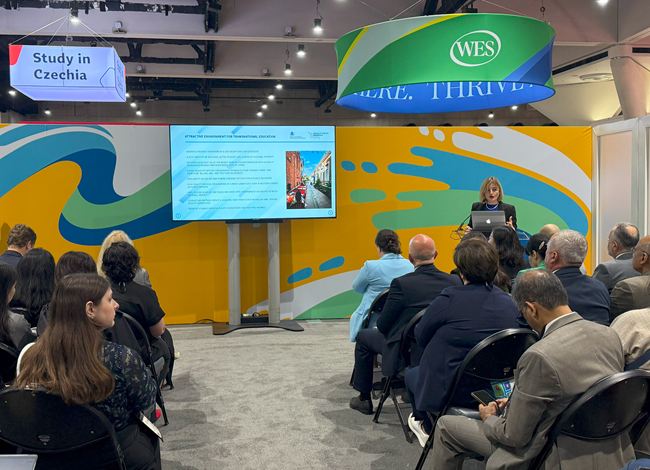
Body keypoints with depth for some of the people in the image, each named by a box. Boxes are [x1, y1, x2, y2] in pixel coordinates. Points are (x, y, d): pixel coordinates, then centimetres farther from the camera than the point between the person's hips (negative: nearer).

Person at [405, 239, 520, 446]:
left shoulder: (449, 299, -23)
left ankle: (428, 428, 44)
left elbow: (421, 337, -10)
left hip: (449, 392, -6)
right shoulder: (509, 303, -7)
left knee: (411, 375, 26)